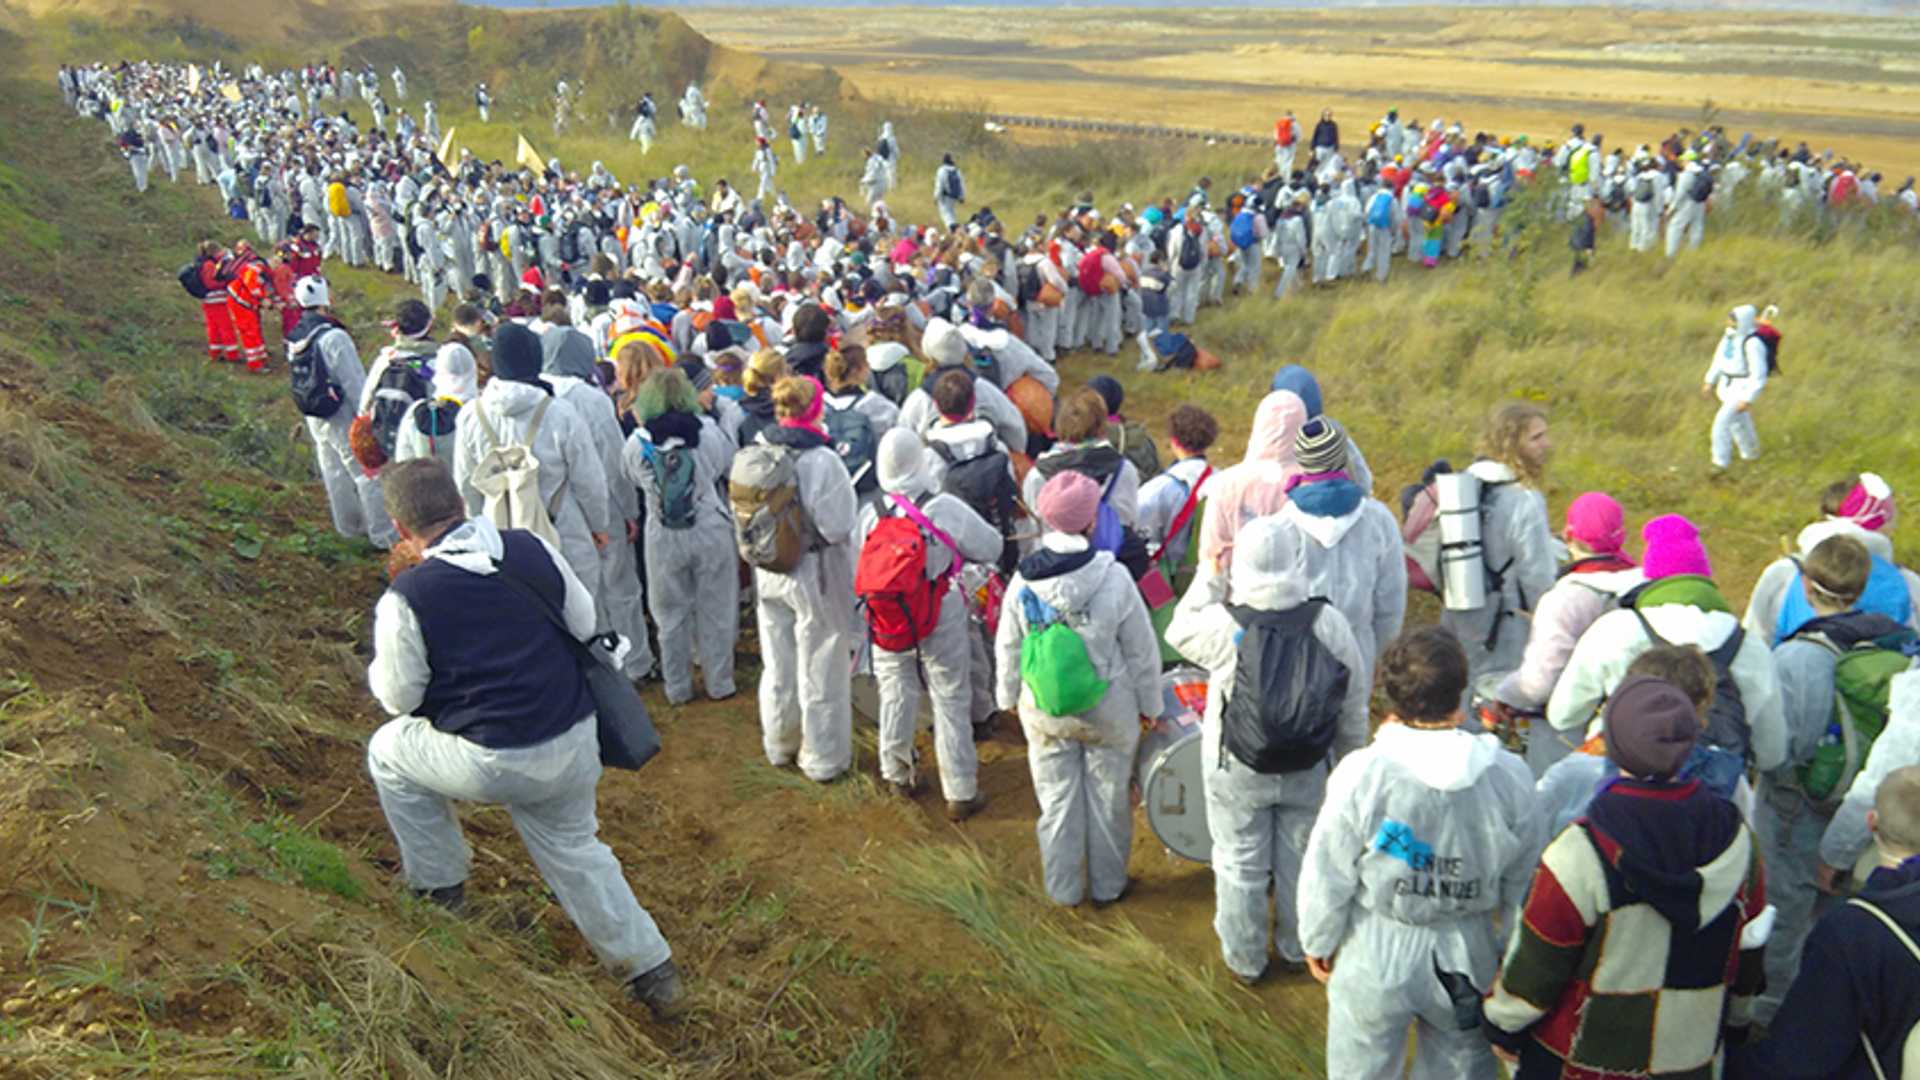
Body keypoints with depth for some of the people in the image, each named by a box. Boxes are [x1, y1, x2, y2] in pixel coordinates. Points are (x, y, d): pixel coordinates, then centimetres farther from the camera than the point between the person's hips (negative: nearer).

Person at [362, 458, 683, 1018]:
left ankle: (440, 888, 34)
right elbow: (586, 624, 10)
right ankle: (650, 969, 27)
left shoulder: (406, 598, -13)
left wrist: (378, 670, 21)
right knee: (574, 848, 25)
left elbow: (401, 697, 0)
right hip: (576, 742, 5)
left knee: (389, 752, 24)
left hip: (494, 764, -4)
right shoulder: (533, 550, -1)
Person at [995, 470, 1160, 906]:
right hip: (1108, 712, -2)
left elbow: (1008, 650, -1)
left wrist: (1009, 697, 16)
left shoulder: (1023, 582, -13)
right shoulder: (1114, 578, -20)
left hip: (1044, 713, 2)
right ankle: (1108, 885, 34)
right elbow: (1141, 652, -10)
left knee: (1056, 800, 17)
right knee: (1108, 798, 17)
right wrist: (1148, 704, 6)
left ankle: (1064, 889, 32)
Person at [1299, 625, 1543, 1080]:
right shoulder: (1508, 775, -15)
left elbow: (1328, 878, -13)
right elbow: (1523, 880, -2)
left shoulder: (1362, 775, -23)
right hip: (1466, 959, 3)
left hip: (1375, 962, -2)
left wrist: (1319, 942, 5)